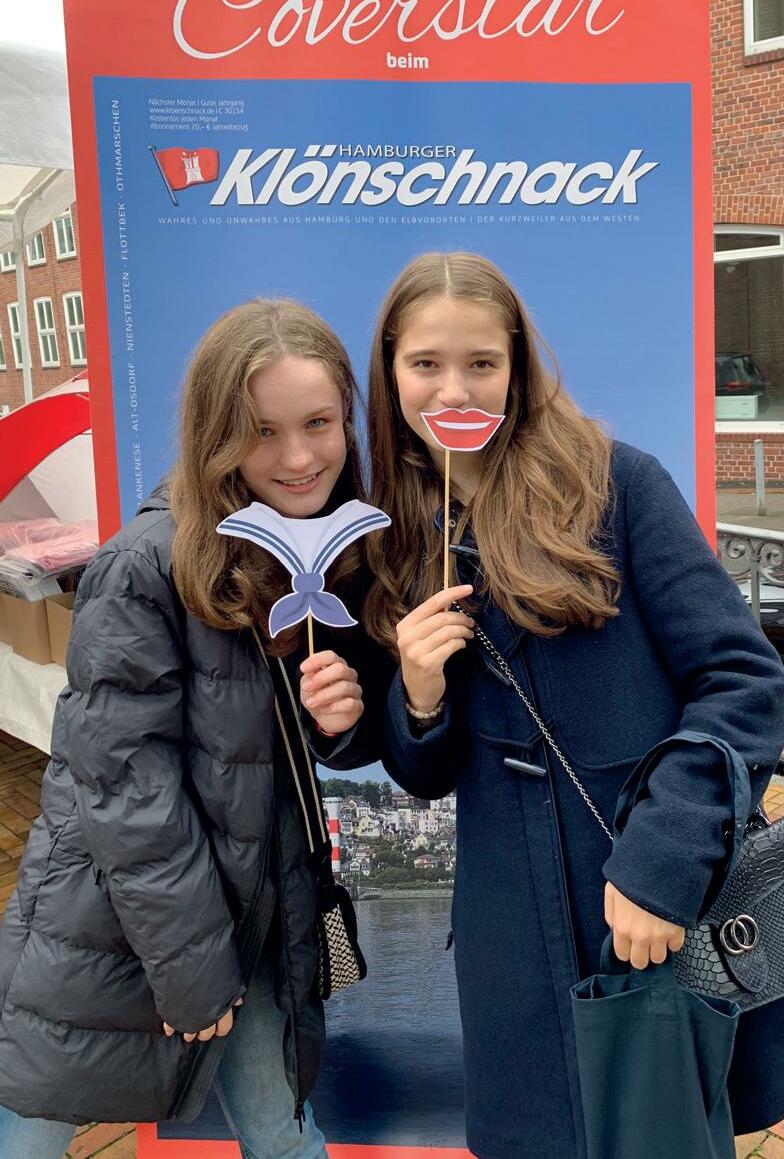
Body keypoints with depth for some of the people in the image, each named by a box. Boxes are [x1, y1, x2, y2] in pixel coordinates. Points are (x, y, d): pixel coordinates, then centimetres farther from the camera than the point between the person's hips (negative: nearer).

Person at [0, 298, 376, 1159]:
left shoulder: (344, 560, -3)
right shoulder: (147, 569, -21)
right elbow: (128, 786, -20)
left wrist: (337, 720, -15)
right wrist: (194, 974, -14)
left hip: (254, 920, 5)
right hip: (109, 924, -4)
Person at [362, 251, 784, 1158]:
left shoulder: (613, 481, -7)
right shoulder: (394, 539, 5)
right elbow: (427, 777, 9)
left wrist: (663, 863, -21)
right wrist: (419, 701, -12)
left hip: (677, 914, -2)